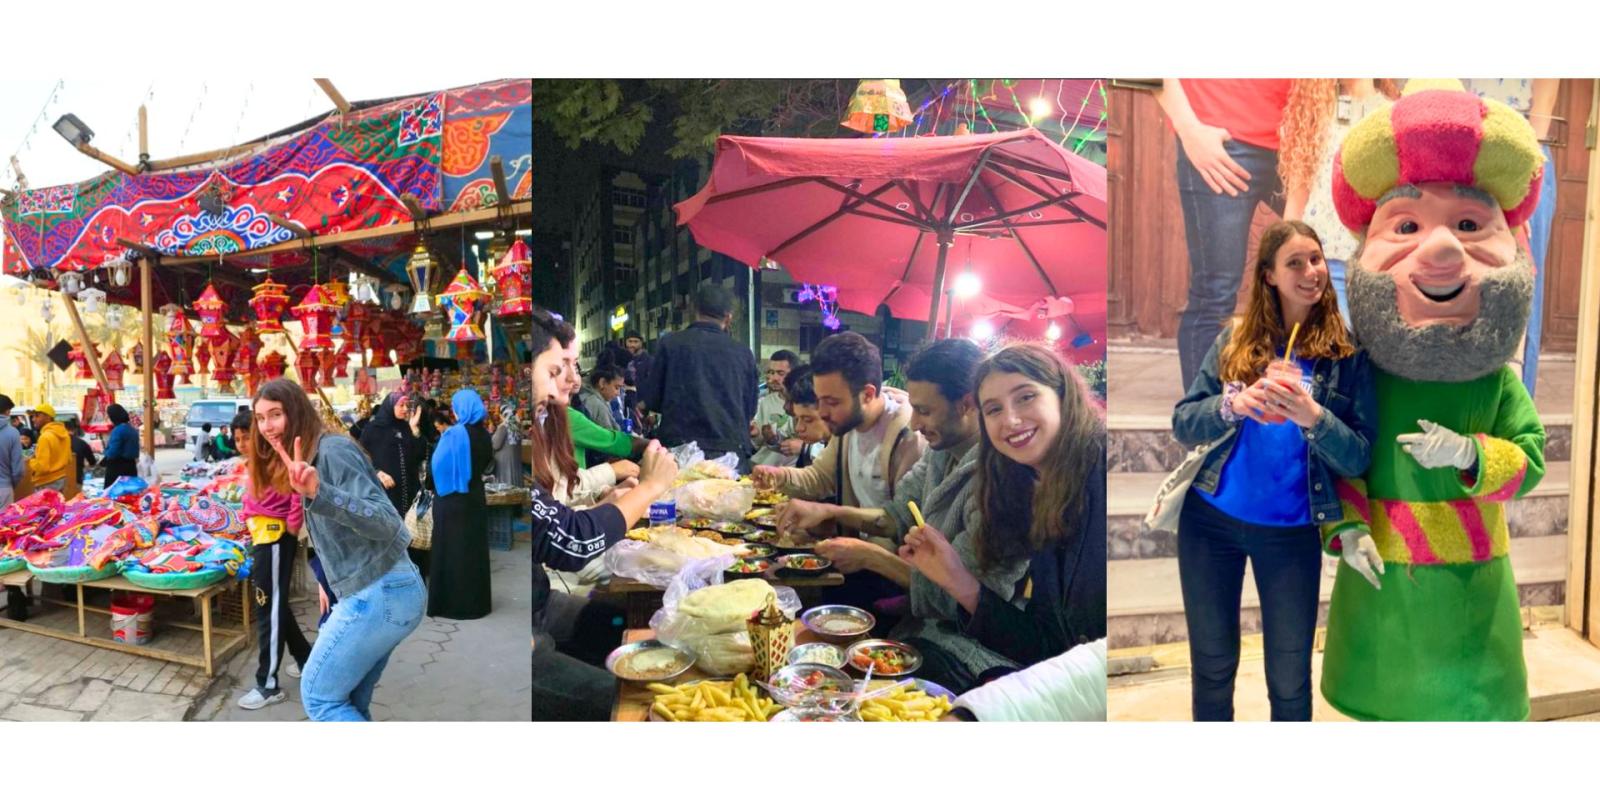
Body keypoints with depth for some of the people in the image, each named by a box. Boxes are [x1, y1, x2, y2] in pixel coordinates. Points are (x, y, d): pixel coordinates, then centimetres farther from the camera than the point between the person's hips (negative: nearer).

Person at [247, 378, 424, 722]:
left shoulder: (332, 450, -12)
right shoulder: (310, 457, 19)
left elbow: (385, 523, -24)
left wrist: (320, 494, -34)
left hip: (379, 593, -10)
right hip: (385, 590, 10)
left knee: (319, 696, -2)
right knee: (349, 703, 15)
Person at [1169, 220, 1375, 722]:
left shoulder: (1346, 353, -3)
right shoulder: (1236, 339, 1)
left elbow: (1360, 459, -7)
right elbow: (1182, 424, -2)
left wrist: (1313, 417, -25)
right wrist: (1233, 404, -21)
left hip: (1291, 532, -1)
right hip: (1210, 519, 1)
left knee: (1289, 681, 9)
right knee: (1211, 667, 13)